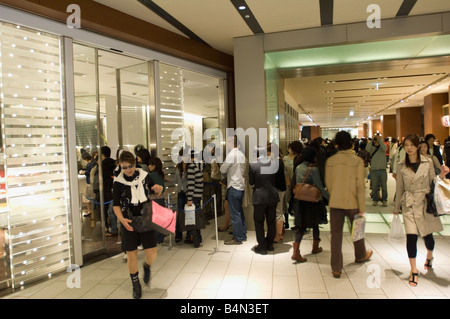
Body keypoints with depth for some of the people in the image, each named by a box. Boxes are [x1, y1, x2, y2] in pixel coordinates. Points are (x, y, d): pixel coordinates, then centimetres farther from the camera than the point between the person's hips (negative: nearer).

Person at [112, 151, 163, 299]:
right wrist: (122, 219, -21)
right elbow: (116, 205, -3)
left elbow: (156, 194, 12)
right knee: (131, 254, 5)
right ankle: (136, 284, 29)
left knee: (152, 253, -2)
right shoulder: (118, 182, -6)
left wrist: (158, 190, -12)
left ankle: (147, 266, 35)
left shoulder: (144, 175, -2)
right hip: (129, 222, -1)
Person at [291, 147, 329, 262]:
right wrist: (331, 198, -14)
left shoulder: (298, 168, 1)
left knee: (301, 226, 8)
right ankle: (315, 247, 36)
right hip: (313, 201, -4)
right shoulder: (314, 169, -17)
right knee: (315, 225, 18)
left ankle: (296, 252, -4)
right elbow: (320, 188, -19)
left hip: (300, 201, 4)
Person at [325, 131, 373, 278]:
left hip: (335, 203, 1)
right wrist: (362, 208, -6)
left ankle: (336, 269, 10)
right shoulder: (357, 160, -10)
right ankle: (361, 256, 47)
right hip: (352, 203, -1)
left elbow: (328, 183, 4)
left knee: (336, 234, 7)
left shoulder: (330, 161, -3)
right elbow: (360, 186, -11)